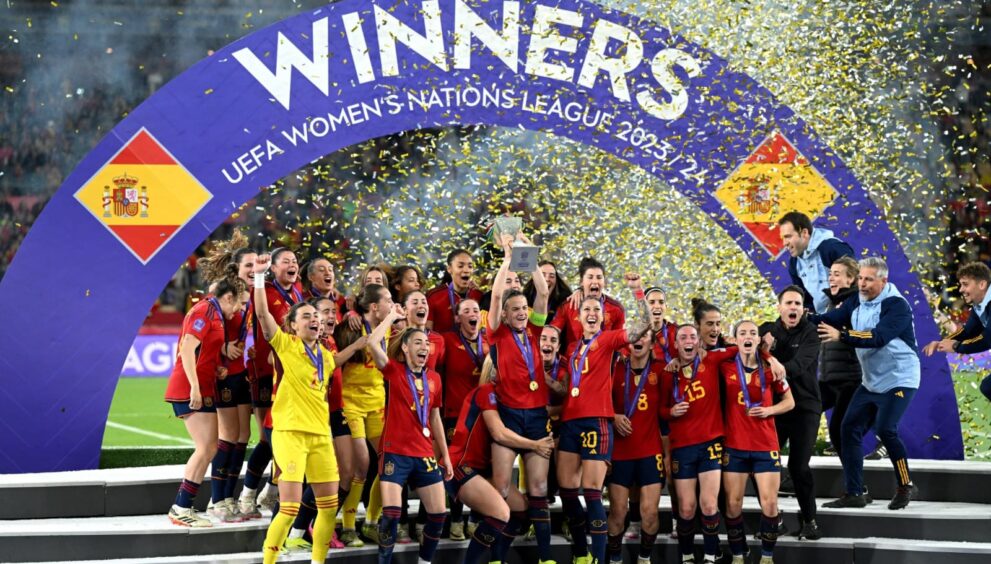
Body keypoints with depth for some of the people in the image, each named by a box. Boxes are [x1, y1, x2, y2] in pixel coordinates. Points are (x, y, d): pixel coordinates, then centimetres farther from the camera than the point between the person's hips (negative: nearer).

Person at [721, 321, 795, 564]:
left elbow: (789, 401, 9)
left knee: (770, 502, -4)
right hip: (734, 445, 0)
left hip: (766, 445, 0)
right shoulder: (725, 367, -1)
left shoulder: (770, 368, 0)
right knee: (733, 503, 1)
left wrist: (770, 410, -8)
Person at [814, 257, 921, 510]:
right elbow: (831, 318, -10)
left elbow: (878, 337, -33)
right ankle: (854, 494, 7)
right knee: (850, 429, 1)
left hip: (899, 380, -8)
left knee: (885, 429, -21)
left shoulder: (897, 306, -18)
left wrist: (841, 335, -43)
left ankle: (905, 486, -1)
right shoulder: (856, 302, 4)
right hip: (871, 382, 8)